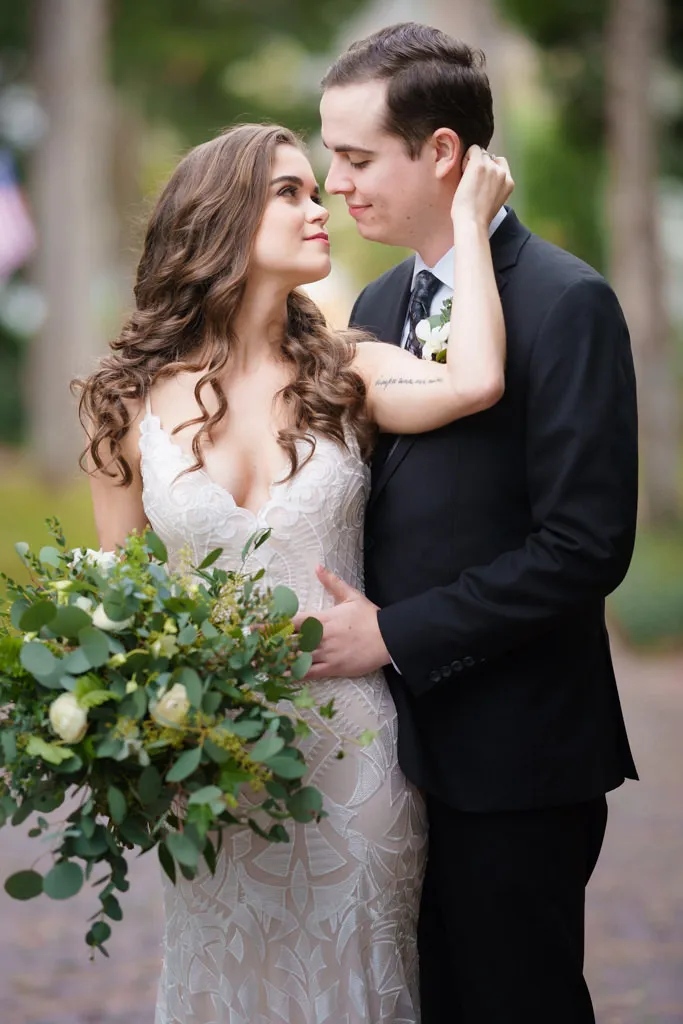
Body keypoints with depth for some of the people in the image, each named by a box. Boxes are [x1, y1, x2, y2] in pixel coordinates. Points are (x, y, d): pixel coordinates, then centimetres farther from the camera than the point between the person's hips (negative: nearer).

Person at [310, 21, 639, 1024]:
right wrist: (342, 623, -2)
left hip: (512, 760, -7)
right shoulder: (376, 308, 11)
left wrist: (395, 634, -16)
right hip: (404, 740, 7)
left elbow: (585, 545, -19)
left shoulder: (567, 304, -14)